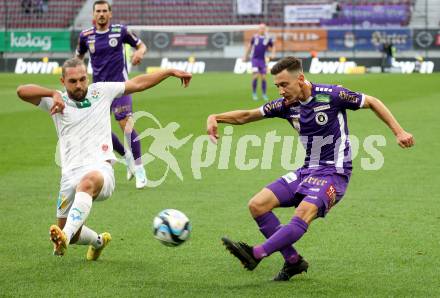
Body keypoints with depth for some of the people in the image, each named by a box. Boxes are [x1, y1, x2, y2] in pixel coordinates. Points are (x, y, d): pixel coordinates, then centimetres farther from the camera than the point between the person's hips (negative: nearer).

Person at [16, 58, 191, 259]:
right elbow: (22, 91, -5)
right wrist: (53, 94, -18)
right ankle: (98, 241, 43)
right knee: (72, 235, 8)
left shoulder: (101, 91, 12)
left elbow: (138, 83, 21)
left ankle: (65, 238, -56)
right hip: (71, 173, 3)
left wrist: (170, 72, 21)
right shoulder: (56, 100, 8)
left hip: (101, 169, -3)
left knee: (88, 182, -41)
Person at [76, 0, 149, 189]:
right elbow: (79, 56, 19)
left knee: (126, 124, -16)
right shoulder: (85, 35, 3)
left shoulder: (120, 31, -3)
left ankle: (139, 169, -12)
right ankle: (127, 157, 25)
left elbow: (141, 45, 8)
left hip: (119, 83, -4)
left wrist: (140, 52, -14)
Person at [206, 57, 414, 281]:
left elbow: (372, 103, -1)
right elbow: (247, 115, 8)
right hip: (307, 170, 7)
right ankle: (293, 260, 0)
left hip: (334, 172, -7)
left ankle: (256, 254, -36)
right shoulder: (286, 105, 2)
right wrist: (216, 118, -9)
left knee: (303, 213, -32)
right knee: (257, 205, -6)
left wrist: (398, 132, -4)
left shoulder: (332, 95, -13)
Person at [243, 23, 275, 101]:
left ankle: (264, 95, 10)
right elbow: (249, 46, 17)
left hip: (262, 60, 0)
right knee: (255, 76, -12)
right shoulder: (255, 37, 3)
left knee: (263, 77, -1)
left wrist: (273, 54, -6)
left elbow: (273, 47, 13)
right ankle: (254, 94, -1)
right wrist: (245, 56, 19)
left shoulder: (268, 39, 0)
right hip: (254, 59, 0)